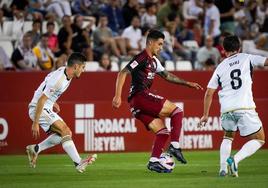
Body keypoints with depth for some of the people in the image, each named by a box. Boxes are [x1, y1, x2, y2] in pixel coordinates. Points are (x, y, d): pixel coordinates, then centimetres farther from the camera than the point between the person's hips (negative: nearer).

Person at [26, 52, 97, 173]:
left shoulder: (65, 72, 4)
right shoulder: (59, 79, -25)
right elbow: (41, 100, -25)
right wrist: (35, 123, -24)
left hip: (47, 109, 10)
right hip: (38, 109, -10)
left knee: (64, 133, 7)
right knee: (65, 131, -21)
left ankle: (35, 149, 16)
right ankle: (78, 163, -28)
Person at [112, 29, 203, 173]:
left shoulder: (153, 60, 22)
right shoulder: (142, 58, -9)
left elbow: (166, 76, 33)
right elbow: (122, 73, -15)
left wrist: (187, 83, 28)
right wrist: (117, 96, -22)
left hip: (137, 105, 9)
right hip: (140, 96, -9)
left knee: (162, 132, 6)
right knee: (176, 110, -6)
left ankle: (154, 162, -1)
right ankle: (175, 146, -11)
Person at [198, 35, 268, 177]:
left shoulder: (220, 67, 17)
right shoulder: (246, 58, 10)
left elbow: (209, 93, 16)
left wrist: (205, 115, 23)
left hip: (226, 109, 3)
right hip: (245, 107, -3)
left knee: (228, 137, 28)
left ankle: (223, 167, 8)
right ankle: (235, 160, -13)